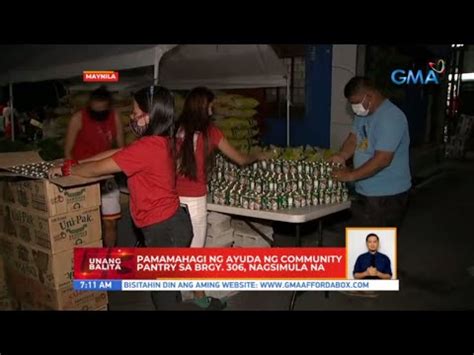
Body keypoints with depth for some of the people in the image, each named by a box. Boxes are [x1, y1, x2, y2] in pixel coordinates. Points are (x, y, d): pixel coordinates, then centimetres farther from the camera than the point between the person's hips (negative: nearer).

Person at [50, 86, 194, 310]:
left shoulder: (147, 147, -24)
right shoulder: (162, 141, 5)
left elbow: (97, 169, -16)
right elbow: (116, 153, 13)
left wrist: (67, 169, 1)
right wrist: (78, 162, 13)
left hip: (165, 229, -9)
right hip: (169, 223, 9)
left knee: (162, 293, 9)